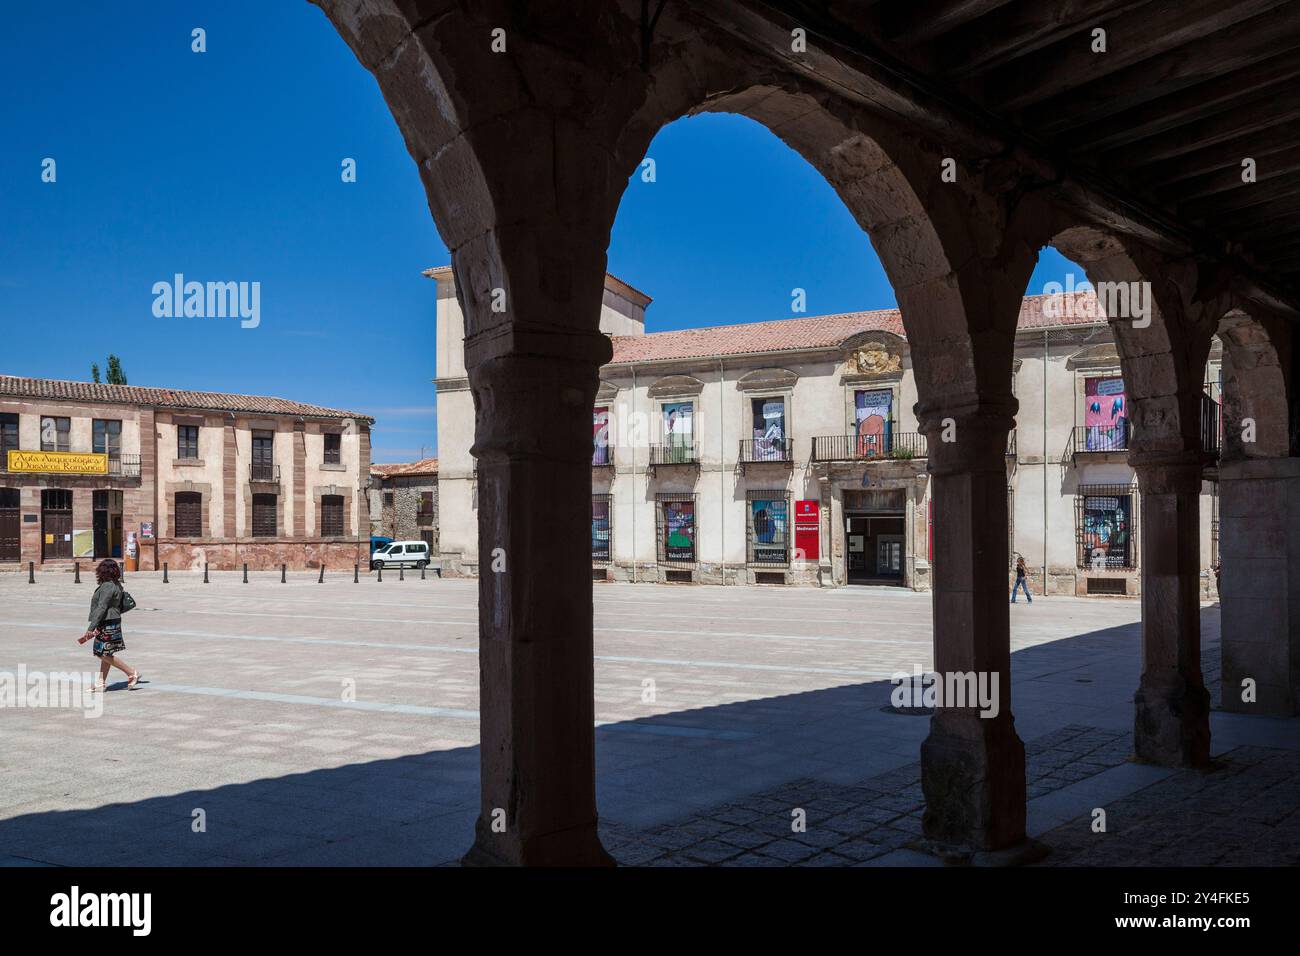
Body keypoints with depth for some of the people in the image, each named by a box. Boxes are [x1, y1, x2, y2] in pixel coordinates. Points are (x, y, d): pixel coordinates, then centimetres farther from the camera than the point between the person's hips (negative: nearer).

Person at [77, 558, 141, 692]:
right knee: (105, 654, 13)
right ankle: (100, 683, 18)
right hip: (112, 622, 10)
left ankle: (132, 673, -4)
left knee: (104, 654, -6)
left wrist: (90, 628, -24)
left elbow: (101, 608, -23)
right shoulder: (116, 585, 12)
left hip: (107, 624, -10)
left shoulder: (107, 586, -18)